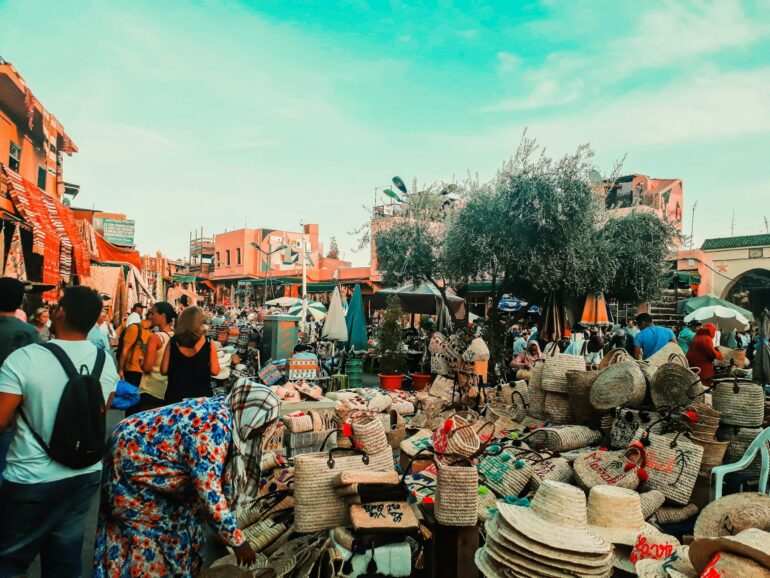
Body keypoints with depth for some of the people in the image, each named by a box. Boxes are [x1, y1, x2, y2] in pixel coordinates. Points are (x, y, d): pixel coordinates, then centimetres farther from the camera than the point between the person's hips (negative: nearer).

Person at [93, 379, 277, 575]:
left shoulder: (221, 410, -5)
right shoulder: (213, 427, -31)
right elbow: (209, 493, -31)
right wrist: (237, 542, -22)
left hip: (142, 455, 8)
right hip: (128, 463, -8)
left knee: (184, 513, 11)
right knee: (167, 527, 0)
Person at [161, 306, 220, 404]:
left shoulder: (173, 342, -6)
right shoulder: (208, 342, -10)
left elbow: (164, 370, -2)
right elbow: (214, 371, -9)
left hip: (175, 395, 1)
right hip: (201, 394, -1)